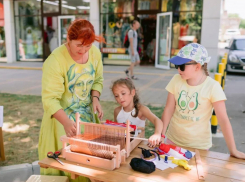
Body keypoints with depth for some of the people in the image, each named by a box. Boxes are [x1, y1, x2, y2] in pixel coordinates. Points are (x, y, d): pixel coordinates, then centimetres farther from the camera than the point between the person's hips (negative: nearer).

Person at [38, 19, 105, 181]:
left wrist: (95, 98, -10)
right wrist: (66, 122, -38)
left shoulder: (95, 52, -7)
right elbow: (50, 99, -26)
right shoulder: (55, 60, -24)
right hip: (62, 116, -4)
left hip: (87, 115, 5)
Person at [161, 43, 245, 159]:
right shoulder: (176, 80, -9)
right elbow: (169, 110, -5)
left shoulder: (212, 86, -18)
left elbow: (223, 120, -16)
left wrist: (233, 150, -14)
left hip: (199, 144, -3)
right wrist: (161, 135, -7)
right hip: (173, 139, 3)